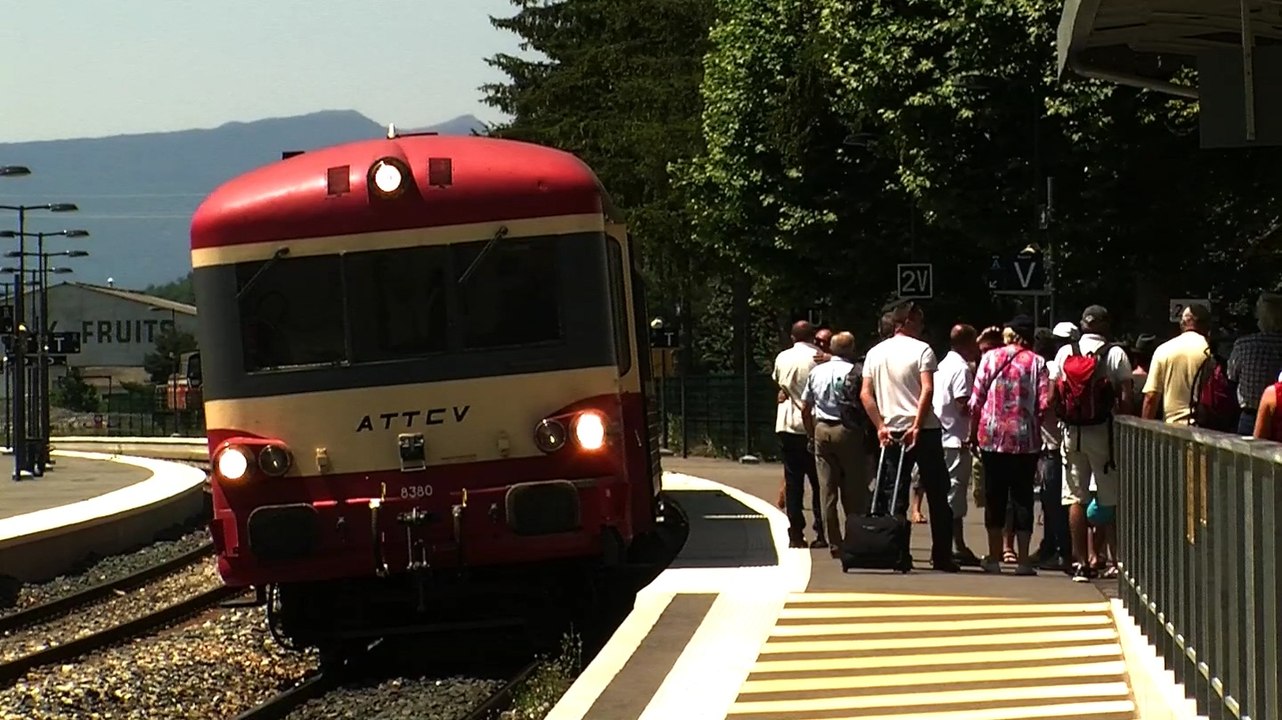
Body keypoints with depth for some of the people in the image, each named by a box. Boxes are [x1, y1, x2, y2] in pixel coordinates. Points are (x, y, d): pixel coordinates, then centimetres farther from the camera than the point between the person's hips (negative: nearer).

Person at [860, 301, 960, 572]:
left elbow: (865, 394, 4)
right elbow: (927, 390, -17)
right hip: (924, 431, -4)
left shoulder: (875, 353, 10)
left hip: (892, 431, 4)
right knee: (937, 495, 2)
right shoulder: (922, 350, -5)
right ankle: (942, 556, 1)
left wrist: (880, 426, 1)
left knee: (895, 496, 8)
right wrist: (917, 426, -17)